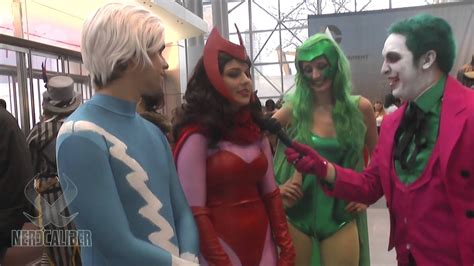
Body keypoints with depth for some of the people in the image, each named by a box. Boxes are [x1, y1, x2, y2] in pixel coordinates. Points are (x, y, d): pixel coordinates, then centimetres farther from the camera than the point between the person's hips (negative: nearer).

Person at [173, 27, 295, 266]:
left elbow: (270, 193, 7)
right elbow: (196, 211, -15)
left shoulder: (255, 130, 5)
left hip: (262, 239, 6)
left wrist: (285, 247, 1)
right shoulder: (197, 136, -14)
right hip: (222, 241, -6)